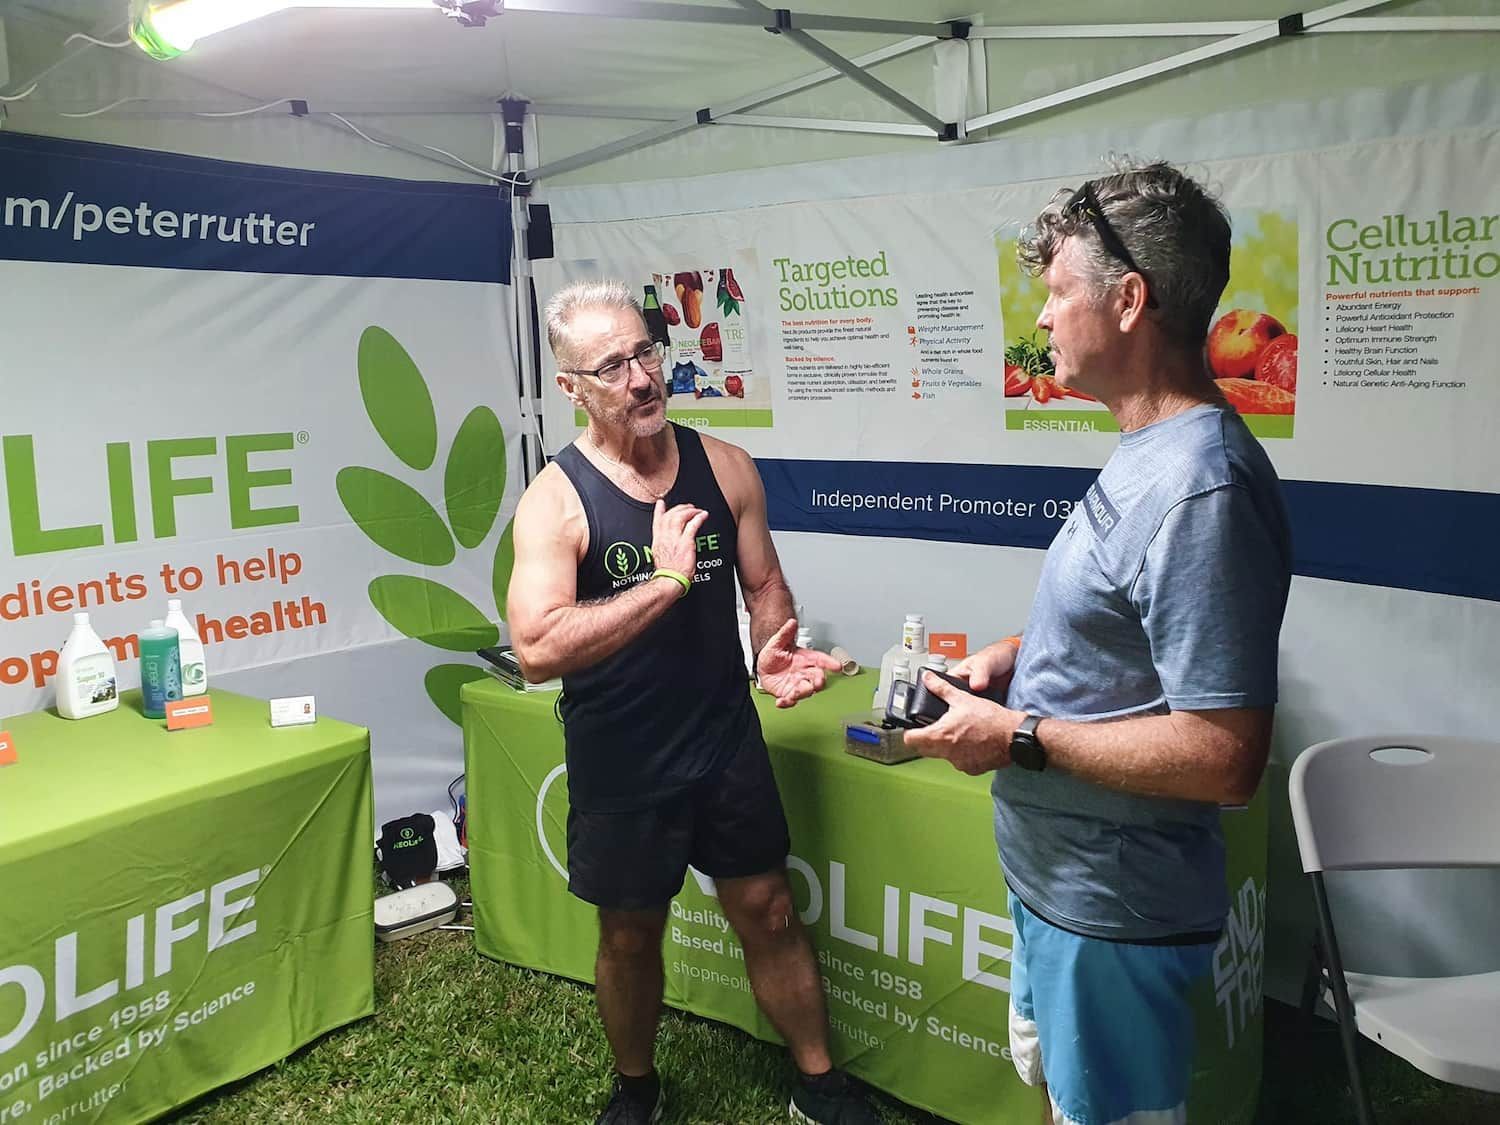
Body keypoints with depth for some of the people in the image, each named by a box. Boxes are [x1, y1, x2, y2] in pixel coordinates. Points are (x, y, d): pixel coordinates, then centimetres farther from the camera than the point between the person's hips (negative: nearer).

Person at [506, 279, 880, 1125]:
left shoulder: (727, 467, -3)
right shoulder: (555, 500, -15)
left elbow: (765, 585, 7)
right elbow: (537, 648, -27)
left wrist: (776, 655, -14)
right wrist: (667, 580, -29)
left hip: (728, 740, 3)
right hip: (621, 762, -2)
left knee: (769, 912, 15)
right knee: (630, 934, 16)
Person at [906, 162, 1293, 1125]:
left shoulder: (1202, 488, -28)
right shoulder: (1149, 453, 4)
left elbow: (1224, 757, -30)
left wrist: (1019, 737, -23)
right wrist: (1020, 655, 2)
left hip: (1113, 909, -9)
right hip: (1060, 874, 9)